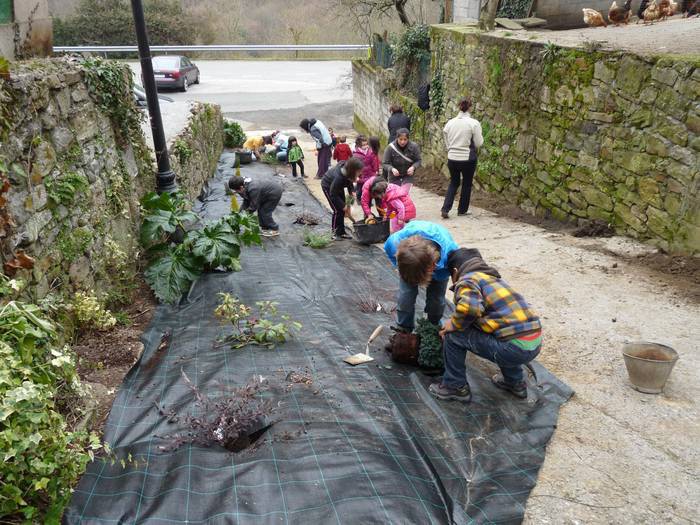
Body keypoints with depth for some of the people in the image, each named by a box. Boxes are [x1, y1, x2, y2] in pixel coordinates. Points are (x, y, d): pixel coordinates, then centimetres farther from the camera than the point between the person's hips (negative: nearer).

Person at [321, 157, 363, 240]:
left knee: (342, 209, 7)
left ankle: (341, 232, 16)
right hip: (328, 186, -7)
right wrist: (343, 205, -26)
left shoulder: (348, 171, -25)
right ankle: (335, 233, 2)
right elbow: (333, 194, -29)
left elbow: (349, 180, 0)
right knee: (338, 210, -10)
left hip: (338, 186, 7)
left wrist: (351, 190, -14)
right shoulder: (339, 177, -43)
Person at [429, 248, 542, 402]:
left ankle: (456, 387, 17)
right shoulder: (492, 278, 25)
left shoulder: (466, 280, -2)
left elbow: (470, 307, -24)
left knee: (453, 335, 2)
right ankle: (515, 382, 40)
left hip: (515, 348, -8)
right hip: (536, 342, 9)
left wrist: (454, 324, -6)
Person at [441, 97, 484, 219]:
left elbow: (447, 142, 7)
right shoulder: (474, 123, -11)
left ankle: (445, 209, 6)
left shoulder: (450, 122, 0)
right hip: (468, 159, -3)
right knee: (467, 184, 16)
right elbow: (479, 143, -8)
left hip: (452, 158, 3)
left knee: (453, 182, 19)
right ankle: (462, 210, 25)